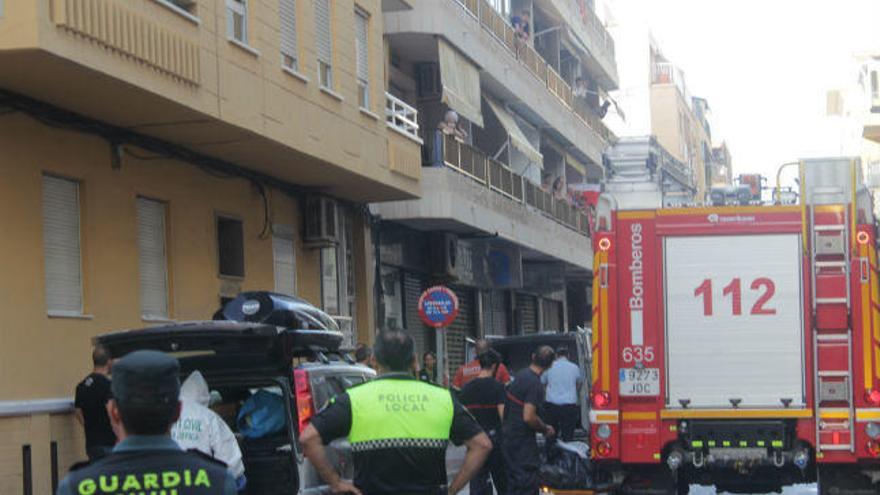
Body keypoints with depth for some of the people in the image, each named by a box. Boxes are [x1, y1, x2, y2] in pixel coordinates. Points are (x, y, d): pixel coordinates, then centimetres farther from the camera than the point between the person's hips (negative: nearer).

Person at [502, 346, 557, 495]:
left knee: (514, 480, 16)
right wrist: (545, 429, -9)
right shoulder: (535, 384, -20)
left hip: (508, 433, 9)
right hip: (522, 439, -9)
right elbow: (528, 417, -26)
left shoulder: (521, 375, 8)